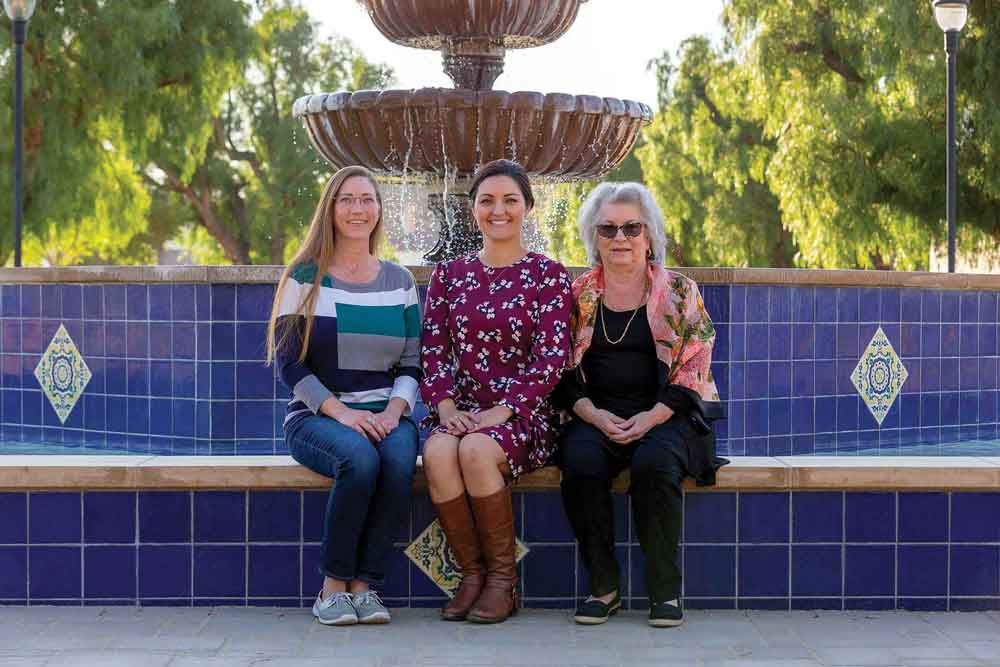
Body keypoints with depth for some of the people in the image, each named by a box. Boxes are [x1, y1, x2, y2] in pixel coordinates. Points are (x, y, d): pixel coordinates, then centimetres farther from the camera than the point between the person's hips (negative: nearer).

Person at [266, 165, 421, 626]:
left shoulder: (399, 282, 13)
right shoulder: (305, 278, 4)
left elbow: (412, 364, 11)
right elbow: (288, 363, -3)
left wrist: (394, 410, -9)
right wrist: (340, 411, -16)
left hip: (385, 415, 3)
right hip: (316, 416, -2)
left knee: (399, 459, -33)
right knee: (360, 458, -35)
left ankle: (364, 584, -23)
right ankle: (333, 585, -20)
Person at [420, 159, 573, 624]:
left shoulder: (547, 275, 3)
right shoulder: (449, 275, 14)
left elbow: (551, 358, -6)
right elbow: (432, 351, 7)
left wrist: (501, 411, -17)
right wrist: (446, 407, -10)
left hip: (524, 415, -3)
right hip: (461, 409, 3)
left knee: (477, 450, -35)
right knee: (438, 452, -32)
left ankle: (503, 579, -17)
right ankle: (472, 574, -15)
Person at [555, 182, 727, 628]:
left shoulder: (679, 292, 7)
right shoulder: (577, 295, 11)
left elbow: (693, 370, 1)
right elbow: (564, 373, 8)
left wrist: (651, 417, -14)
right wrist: (594, 415, -11)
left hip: (665, 415, -1)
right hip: (595, 415, 2)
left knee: (655, 463, -34)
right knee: (581, 462, -31)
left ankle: (665, 590, -20)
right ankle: (603, 586, -17)